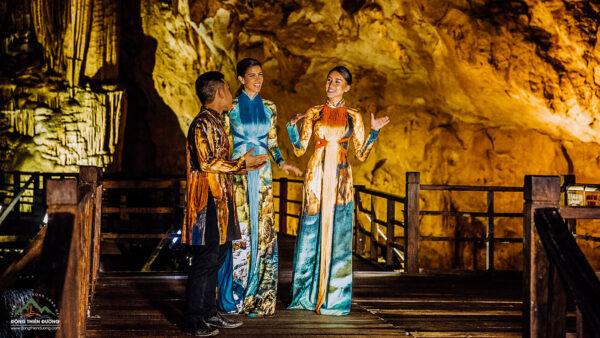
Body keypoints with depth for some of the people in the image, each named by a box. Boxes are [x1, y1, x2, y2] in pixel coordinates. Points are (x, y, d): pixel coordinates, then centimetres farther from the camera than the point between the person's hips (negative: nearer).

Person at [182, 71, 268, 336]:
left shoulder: (214, 122, 19)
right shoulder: (203, 123, -13)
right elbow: (207, 162, -21)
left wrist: (246, 166, 17)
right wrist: (241, 163, -13)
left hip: (220, 201, 10)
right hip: (208, 202, -10)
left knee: (216, 257, 13)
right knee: (205, 260, -6)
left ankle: (209, 313, 22)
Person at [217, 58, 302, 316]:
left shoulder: (268, 108, 10)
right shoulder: (232, 107, 0)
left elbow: (272, 142, 14)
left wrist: (281, 162, -3)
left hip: (262, 173, 3)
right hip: (238, 172, -3)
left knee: (263, 231, 1)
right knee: (239, 230, -3)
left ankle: (258, 295, 11)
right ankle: (235, 295, 9)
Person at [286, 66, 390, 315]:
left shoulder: (354, 117, 8)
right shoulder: (313, 113, 8)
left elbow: (361, 155, 7)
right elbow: (300, 150, 5)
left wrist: (374, 131, -2)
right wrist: (292, 125, -7)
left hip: (340, 179, 0)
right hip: (316, 176, 0)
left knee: (338, 235, 0)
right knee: (311, 232, 1)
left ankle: (333, 298, 8)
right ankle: (307, 295, 11)